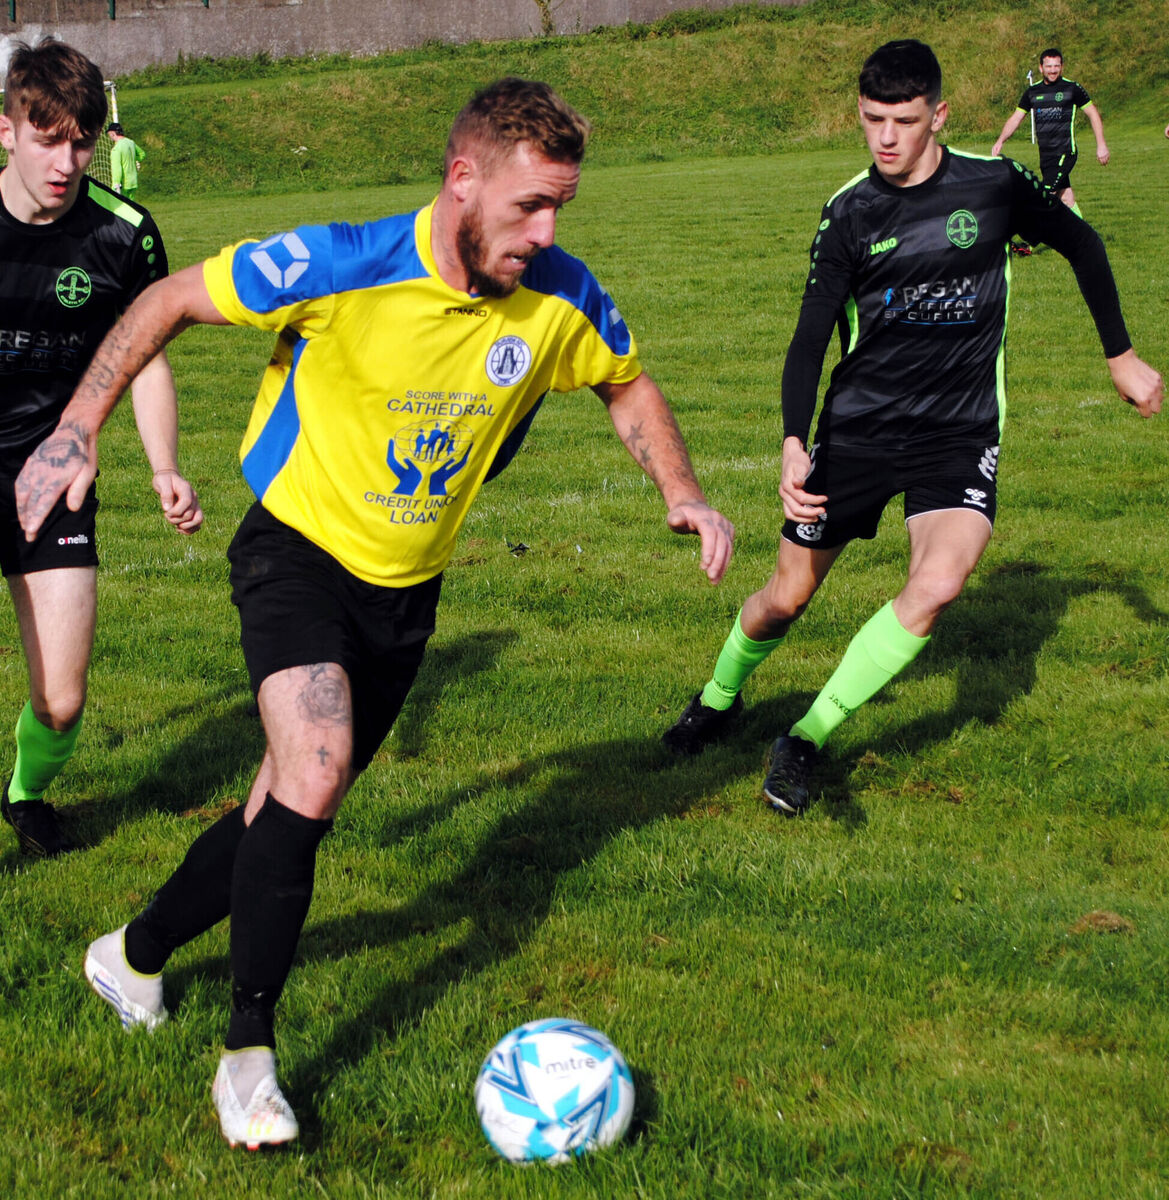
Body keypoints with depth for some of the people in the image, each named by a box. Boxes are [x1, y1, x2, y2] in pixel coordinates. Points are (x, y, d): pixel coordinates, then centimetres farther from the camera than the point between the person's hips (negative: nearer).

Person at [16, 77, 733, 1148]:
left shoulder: (561, 298, -12)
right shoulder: (336, 267, -23)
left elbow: (627, 385, 10)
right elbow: (171, 301, -9)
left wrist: (684, 494, -4)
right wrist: (79, 428, -10)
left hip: (408, 586, 5)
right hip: (298, 550, -5)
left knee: (298, 806, 11)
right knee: (313, 776, -24)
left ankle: (139, 955, 35)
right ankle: (250, 1056, -10)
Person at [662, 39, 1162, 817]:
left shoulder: (993, 185, -7)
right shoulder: (850, 213, -6)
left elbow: (1082, 244, 11)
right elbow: (811, 337, -9)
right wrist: (795, 445, -24)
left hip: (960, 432, -1)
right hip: (859, 424, 1)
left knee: (938, 583, -26)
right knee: (786, 598, 7)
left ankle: (808, 739, -10)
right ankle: (719, 700, 40)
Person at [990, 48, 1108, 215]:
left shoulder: (1072, 88, -2)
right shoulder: (1033, 92, 11)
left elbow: (1093, 114, 3)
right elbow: (1016, 118, 15)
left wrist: (1101, 145, -2)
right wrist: (1000, 141, 1)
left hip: (1065, 152, -5)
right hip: (1045, 154, 5)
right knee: (1066, 198, 6)